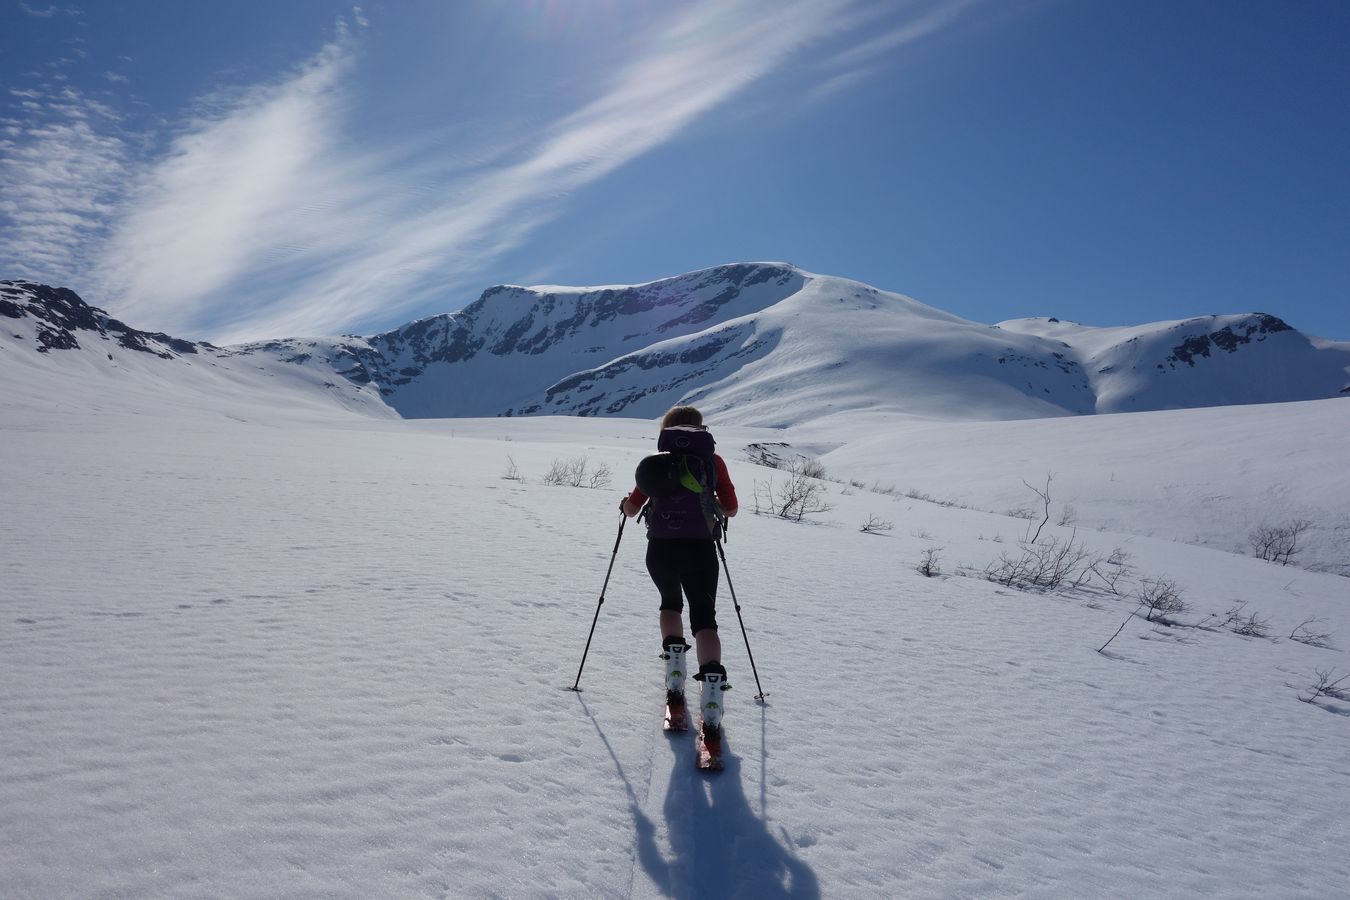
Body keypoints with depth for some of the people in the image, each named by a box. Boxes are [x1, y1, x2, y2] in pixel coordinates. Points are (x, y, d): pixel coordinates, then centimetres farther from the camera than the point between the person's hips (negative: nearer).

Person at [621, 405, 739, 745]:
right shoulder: (714, 461, 8)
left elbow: (632, 508, 11)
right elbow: (731, 508, 11)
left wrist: (624, 503, 34)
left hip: (661, 549, 1)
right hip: (700, 549, -1)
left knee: (670, 603, 28)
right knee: (704, 618, 7)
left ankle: (675, 683, 17)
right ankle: (711, 708, -12)